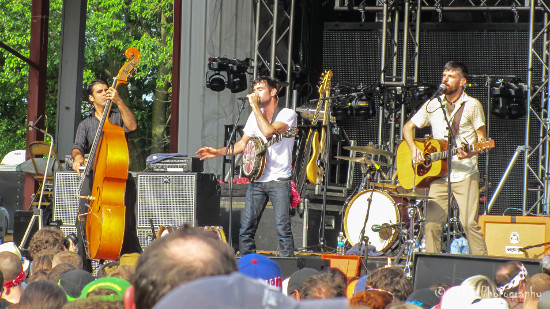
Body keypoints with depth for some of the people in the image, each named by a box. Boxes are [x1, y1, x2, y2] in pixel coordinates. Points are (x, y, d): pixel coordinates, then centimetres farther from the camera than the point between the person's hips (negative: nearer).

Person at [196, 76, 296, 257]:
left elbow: (268, 131, -24)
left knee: (283, 229, -12)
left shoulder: (287, 114, -6)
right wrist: (218, 152, 8)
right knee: (246, 230, 2)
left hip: (279, 180, -6)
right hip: (257, 179, 6)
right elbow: (242, 144, 21)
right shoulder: (255, 116, 15)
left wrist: (254, 105, -16)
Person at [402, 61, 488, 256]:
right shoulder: (433, 105, 10)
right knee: (432, 223, -5)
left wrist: (470, 153, -20)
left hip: (465, 175, -4)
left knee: (470, 223, -13)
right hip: (439, 174, 4)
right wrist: (414, 148, 0)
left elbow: (482, 139, 1)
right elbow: (408, 127, 18)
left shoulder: (472, 105, 0)